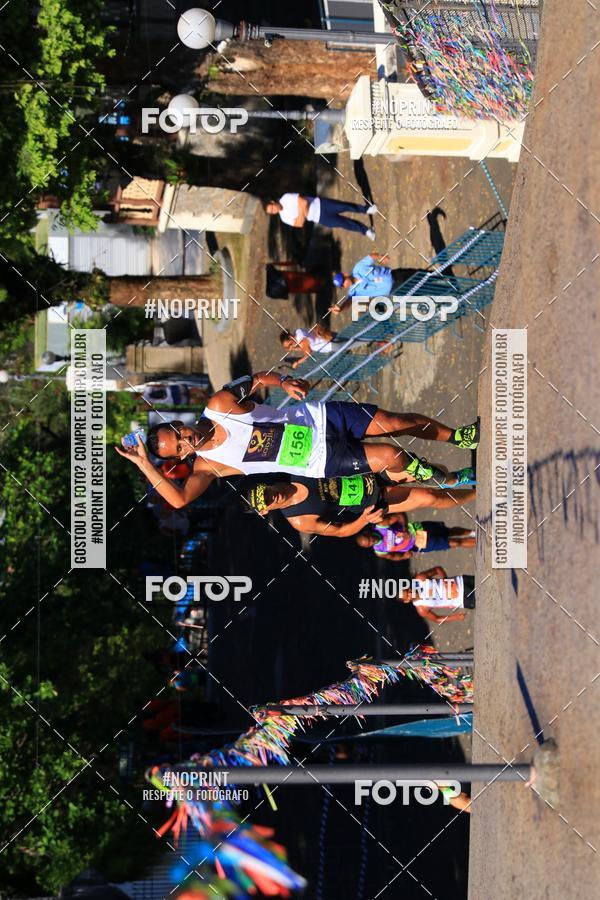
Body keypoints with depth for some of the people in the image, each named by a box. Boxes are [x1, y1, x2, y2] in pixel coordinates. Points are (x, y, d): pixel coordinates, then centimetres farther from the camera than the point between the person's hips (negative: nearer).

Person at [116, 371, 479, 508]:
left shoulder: (219, 405, -9)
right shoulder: (207, 466, -14)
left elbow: (256, 379, 0)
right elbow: (179, 498, -29)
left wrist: (284, 381, -20)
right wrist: (145, 466, -32)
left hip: (320, 416, 2)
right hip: (322, 462, -2)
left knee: (398, 423, 0)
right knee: (391, 456, -14)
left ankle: (457, 436, 29)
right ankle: (449, 480, 14)